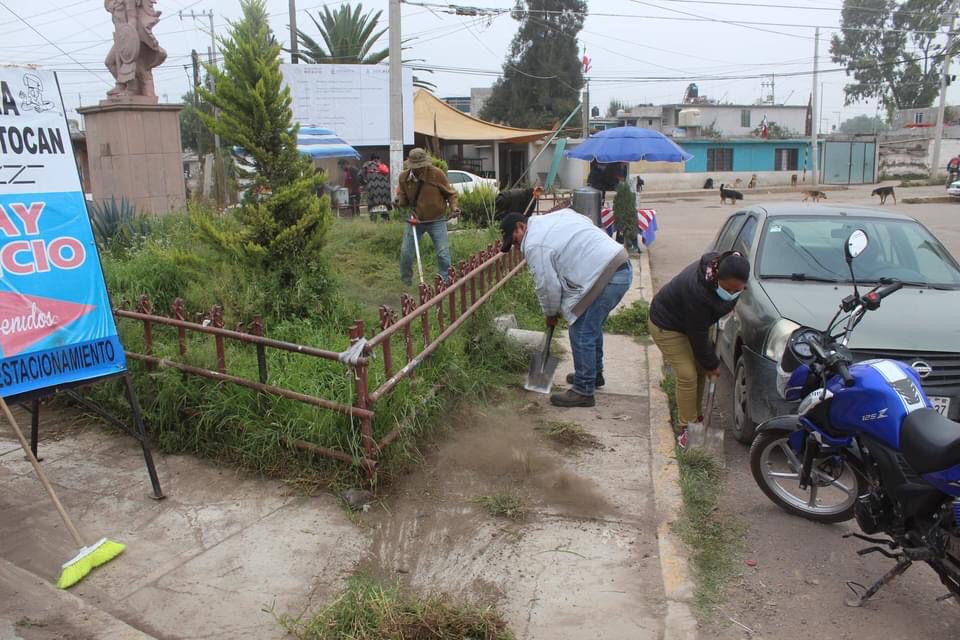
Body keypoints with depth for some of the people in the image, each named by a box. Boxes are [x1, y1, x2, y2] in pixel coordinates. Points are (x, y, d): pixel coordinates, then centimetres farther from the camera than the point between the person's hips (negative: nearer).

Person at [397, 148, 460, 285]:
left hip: (436, 220, -2)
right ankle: (406, 282, 27)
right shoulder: (404, 177, -8)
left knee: (443, 253, -4)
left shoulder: (437, 174, -17)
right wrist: (400, 200, -14)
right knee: (405, 252, 5)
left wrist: (453, 207, -20)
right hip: (415, 219, 3)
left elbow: (450, 193, -4)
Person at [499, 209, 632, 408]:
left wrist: (551, 313, 14)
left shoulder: (534, 245, -9)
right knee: (592, 327, 25)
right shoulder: (555, 216, 17)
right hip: (621, 266, 10)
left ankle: (583, 391, 10)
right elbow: (592, 226, 23)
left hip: (606, 278, -10)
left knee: (582, 335, 0)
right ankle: (594, 374, 41)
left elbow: (547, 286, -6)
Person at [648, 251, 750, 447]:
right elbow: (697, 334, -27)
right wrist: (711, 363, -15)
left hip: (692, 321, 8)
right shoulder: (696, 290, -40)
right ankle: (689, 428, -1)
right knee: (687, 375, -12)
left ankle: (694, 416, 24)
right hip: (666, 325, -8)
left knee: (700, 370, 8)